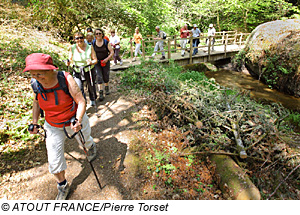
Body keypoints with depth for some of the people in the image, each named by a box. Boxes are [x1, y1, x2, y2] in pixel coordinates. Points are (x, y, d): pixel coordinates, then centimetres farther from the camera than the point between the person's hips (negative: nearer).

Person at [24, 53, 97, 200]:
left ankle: (91, 147, 66)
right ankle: (62, 186, 32)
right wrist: (34, 123, 2)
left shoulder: (66, 79, -27)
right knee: (54, 161, 5)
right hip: (53, 126, 3)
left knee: (84, 141, 26)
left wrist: (78, 121, -39)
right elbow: (36, 102, 6)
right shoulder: (35, 83, -13)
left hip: (73, 120, -3)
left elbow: (81, 101, -25)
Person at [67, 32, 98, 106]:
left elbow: (95, 60, -10)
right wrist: (68, 62, -23)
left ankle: (93, 100, 46)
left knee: (91, 87, 17)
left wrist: (91, 62, -32)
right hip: (77, 71, 1)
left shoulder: (90, 47, -12)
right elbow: (70, 59, 1)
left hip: (89, 70, 0)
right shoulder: (72, 48, -8)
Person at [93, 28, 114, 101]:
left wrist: (107, 59, -17)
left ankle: (107, 88, 39)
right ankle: (101, 93, -2)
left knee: (106, 76, 10)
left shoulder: (106, 42, -5)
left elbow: (112, 52, -4)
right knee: (99, 77, -8)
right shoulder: (93, 43, -2)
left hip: (105, 62, 0)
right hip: (97, 62, 0)